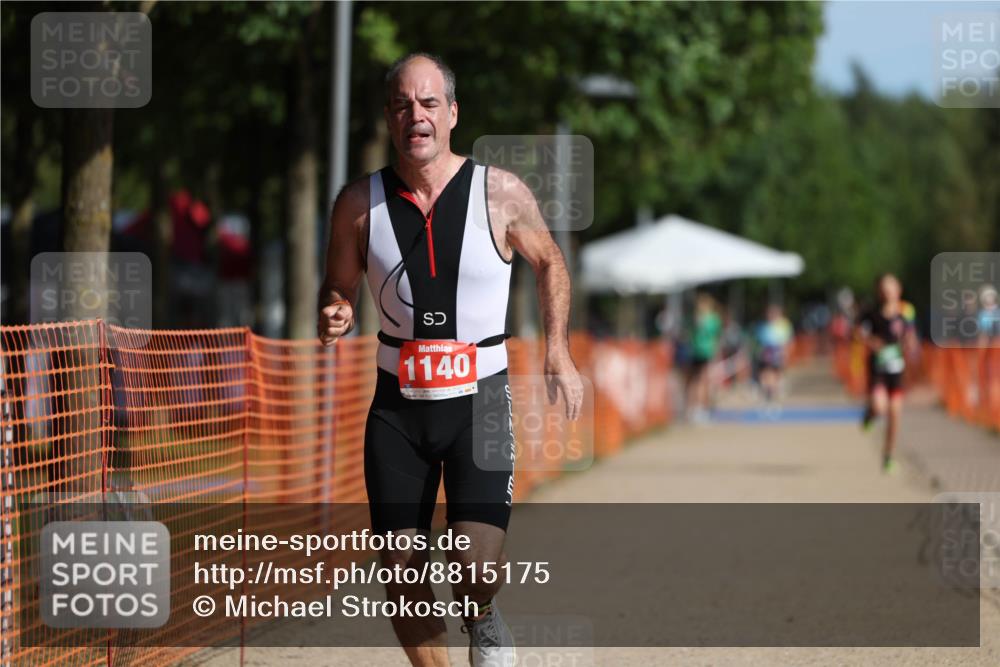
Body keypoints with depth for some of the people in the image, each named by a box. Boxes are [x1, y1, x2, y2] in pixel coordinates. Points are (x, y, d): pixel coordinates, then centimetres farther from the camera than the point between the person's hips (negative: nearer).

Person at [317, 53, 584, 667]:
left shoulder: (502, 194, -6)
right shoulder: (360, 203, -3)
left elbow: (550, 263, 12)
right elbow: (339, 290, 11)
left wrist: (559, 356, 6)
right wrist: (334, 319, -12)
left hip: (479, 398, -2)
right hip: (398, 404, 2)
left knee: (477, 568, -17)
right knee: (401, 576, 1)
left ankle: (483, 616, 18)